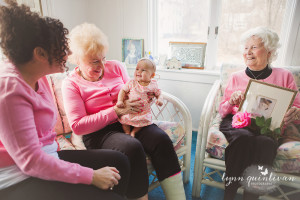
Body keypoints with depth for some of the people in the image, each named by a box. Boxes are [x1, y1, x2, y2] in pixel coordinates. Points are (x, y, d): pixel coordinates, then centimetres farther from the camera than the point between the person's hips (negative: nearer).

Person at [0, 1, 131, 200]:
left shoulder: (37, 76, 5)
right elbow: (31, 161, -25)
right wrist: (91, 176, -23)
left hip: (47, 158, 9)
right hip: (19, 180, -8)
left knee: (118, 160, 2)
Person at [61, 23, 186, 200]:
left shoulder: (115, 67, 9)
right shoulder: (71, 84, -2)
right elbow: (78, 126, -10)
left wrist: (150, 94, -8)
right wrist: (116, 111, -17)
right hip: (99, 133, -3)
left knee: (161, 138, -23)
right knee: (132, 147, -33)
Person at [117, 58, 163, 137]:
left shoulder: (153, 85, -4)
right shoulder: (131, 83, -4)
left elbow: (159, 94, 6)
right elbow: (123, 90, 1)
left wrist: (159, 100, -15)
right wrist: (120, 101, -13)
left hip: (144, 112, 0)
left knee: (143, 121, -17)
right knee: (124, 119, -12)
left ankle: (133, 132, 8)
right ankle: (127, 133, 14)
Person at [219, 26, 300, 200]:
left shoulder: (284, 76, 11)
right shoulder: (236, 77, 13)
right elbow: (222, 111, 12)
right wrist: (231, 102, -10)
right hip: (236, 123, 1)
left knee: (266, 142, -35)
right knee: (244, 137, -35)